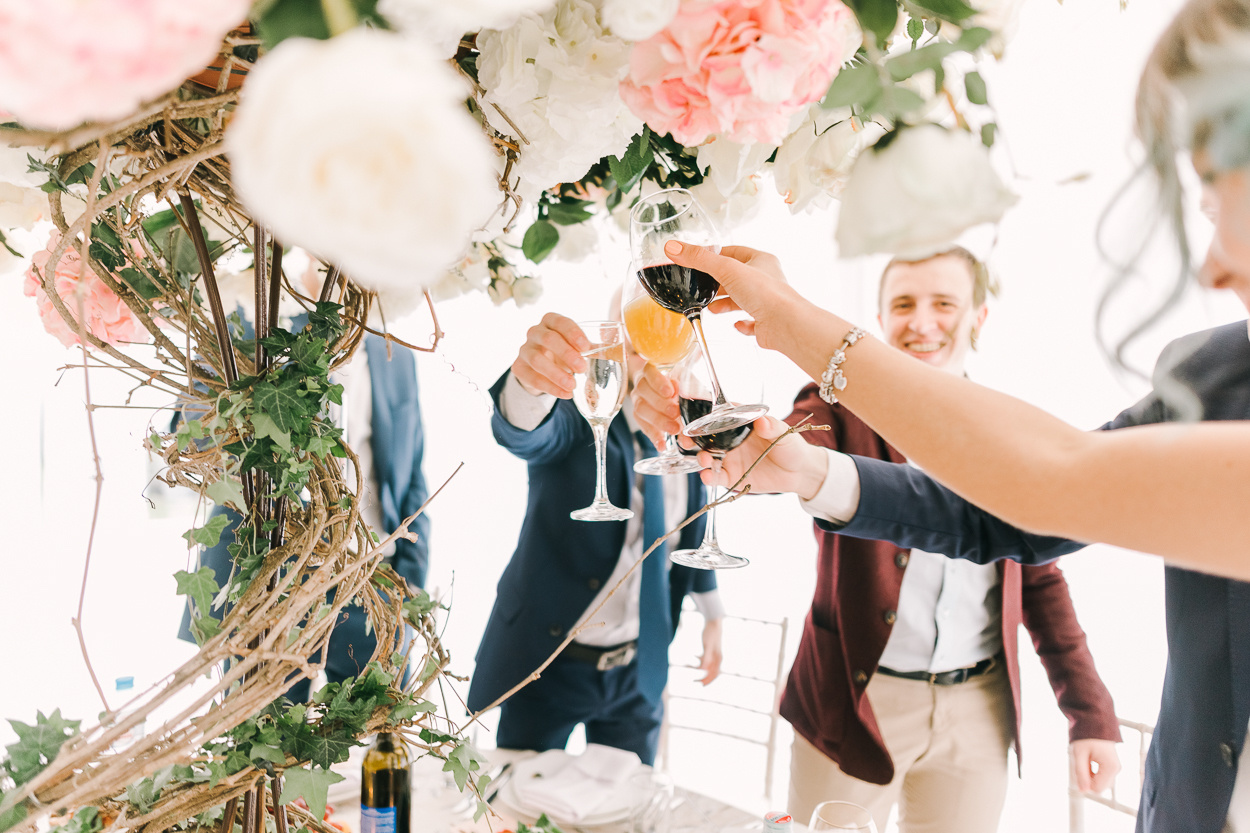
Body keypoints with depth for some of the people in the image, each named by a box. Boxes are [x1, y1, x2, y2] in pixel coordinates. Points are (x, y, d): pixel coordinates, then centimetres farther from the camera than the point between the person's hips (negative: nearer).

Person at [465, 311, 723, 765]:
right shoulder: (577, 407, -14)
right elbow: (522, 433, -38)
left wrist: (711, 611, 20)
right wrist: (530, 380, -60)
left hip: (640, 669, 4)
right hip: (548, 661, -4)